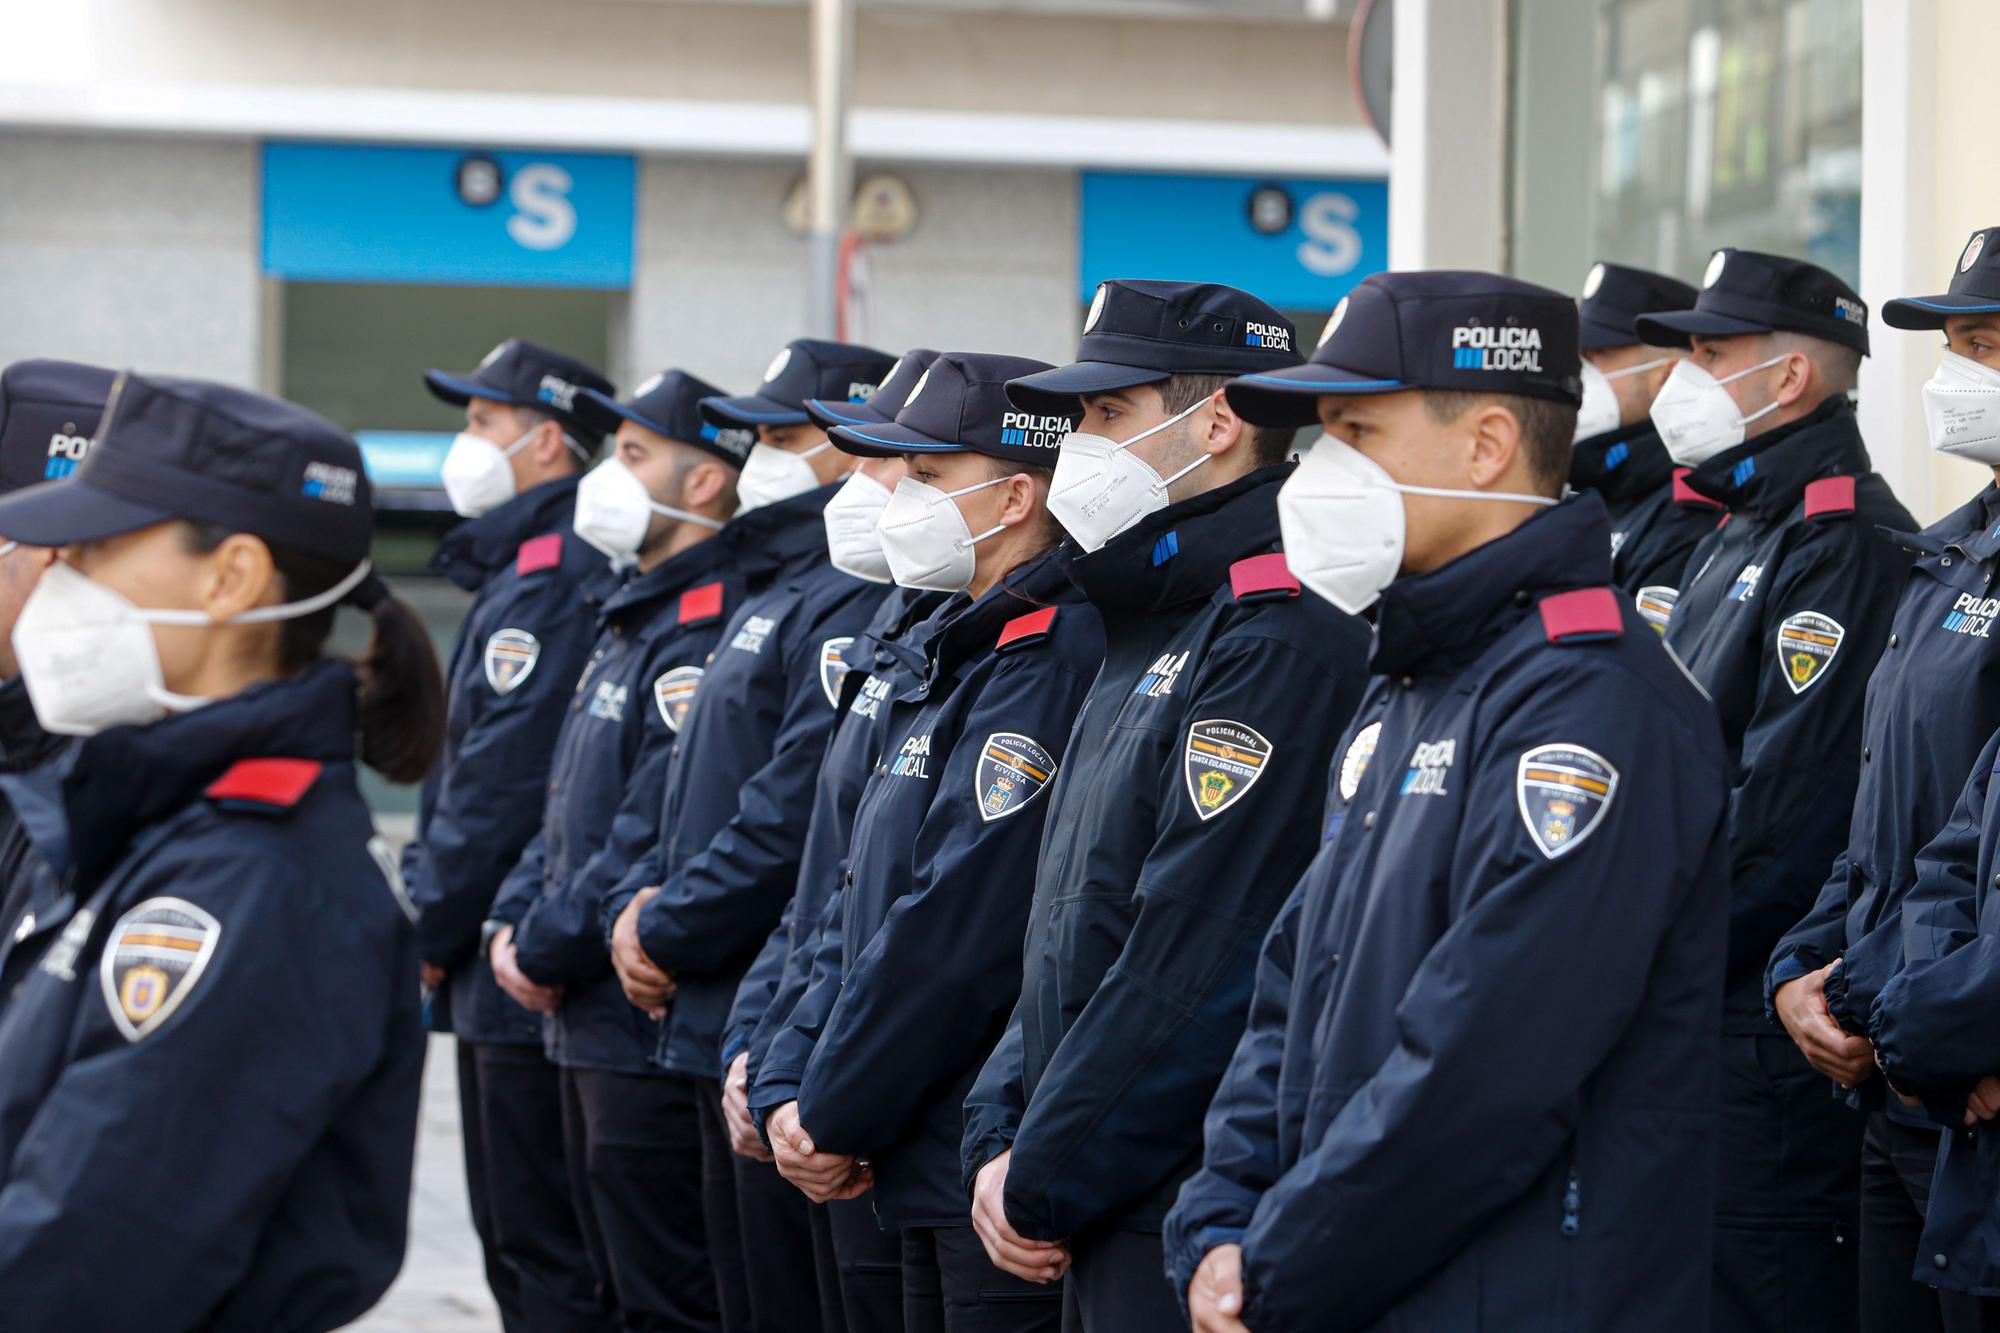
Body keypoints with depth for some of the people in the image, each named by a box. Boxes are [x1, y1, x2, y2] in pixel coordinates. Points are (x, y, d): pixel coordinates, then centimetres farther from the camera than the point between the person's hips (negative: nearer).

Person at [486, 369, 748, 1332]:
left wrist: (550, 947, -14)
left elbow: (660, 831, -22)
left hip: (652, 1030, -10)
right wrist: (515, 918, 8)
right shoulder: (630, 618, 17)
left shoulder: (707, 629, -16)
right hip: (587, 1025, 10)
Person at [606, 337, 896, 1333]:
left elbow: (794, 816, -22)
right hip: (718, 1027, 11)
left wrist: (668, 934, -12)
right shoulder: (772, 597, 20)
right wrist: (638, 899, 6)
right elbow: (699, 790, 25)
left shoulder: (852, 608, -15)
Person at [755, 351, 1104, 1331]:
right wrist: (792, 1091, 7)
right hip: (930, 1177, 10)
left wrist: (836, 1116, -11)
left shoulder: (1050, 659, -16)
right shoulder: (960, 652, 16)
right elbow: (861, 905, 18)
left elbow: (957, 930, -20)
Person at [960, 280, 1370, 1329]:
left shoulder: (1284, 644, -16)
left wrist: (1042, 1186, -15)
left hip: (1190, 1234, -9)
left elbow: (1195, 969, -21)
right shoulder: (1156, 627, 17)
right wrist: (1000, 1140, 7)